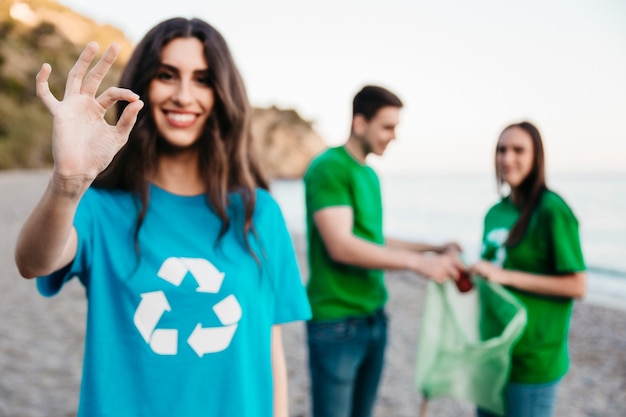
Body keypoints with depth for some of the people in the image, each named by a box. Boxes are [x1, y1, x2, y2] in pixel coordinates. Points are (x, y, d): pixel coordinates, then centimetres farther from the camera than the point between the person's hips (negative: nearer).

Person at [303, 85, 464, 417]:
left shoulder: (370, 175, 12)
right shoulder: (328, 168, -13)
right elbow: (340, 246, -22)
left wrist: (433, 248, 12)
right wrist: (419, 263, -22)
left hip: (373, 317, 8)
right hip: (336, 323, -8)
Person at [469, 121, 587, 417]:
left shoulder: (551, 209, -14)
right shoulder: (495, 212, 7)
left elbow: (576, 286, -16)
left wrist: (505, 276, -21)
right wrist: (470, 275, -1)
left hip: (532, 359, -7)